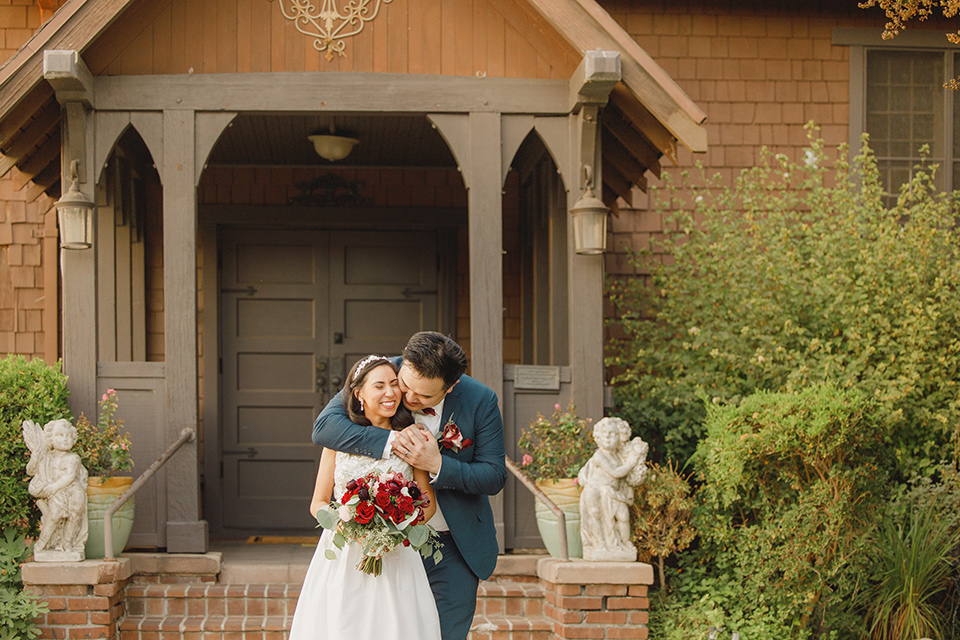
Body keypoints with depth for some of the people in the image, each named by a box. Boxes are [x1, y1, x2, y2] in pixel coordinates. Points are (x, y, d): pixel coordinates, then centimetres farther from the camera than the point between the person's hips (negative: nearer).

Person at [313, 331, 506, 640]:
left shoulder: (480, 401, -16)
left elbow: (495, 476, -10)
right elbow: (324, 426, -21)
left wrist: (437, 464, -26)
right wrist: (390, 442, -32)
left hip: (454, 545, 0)